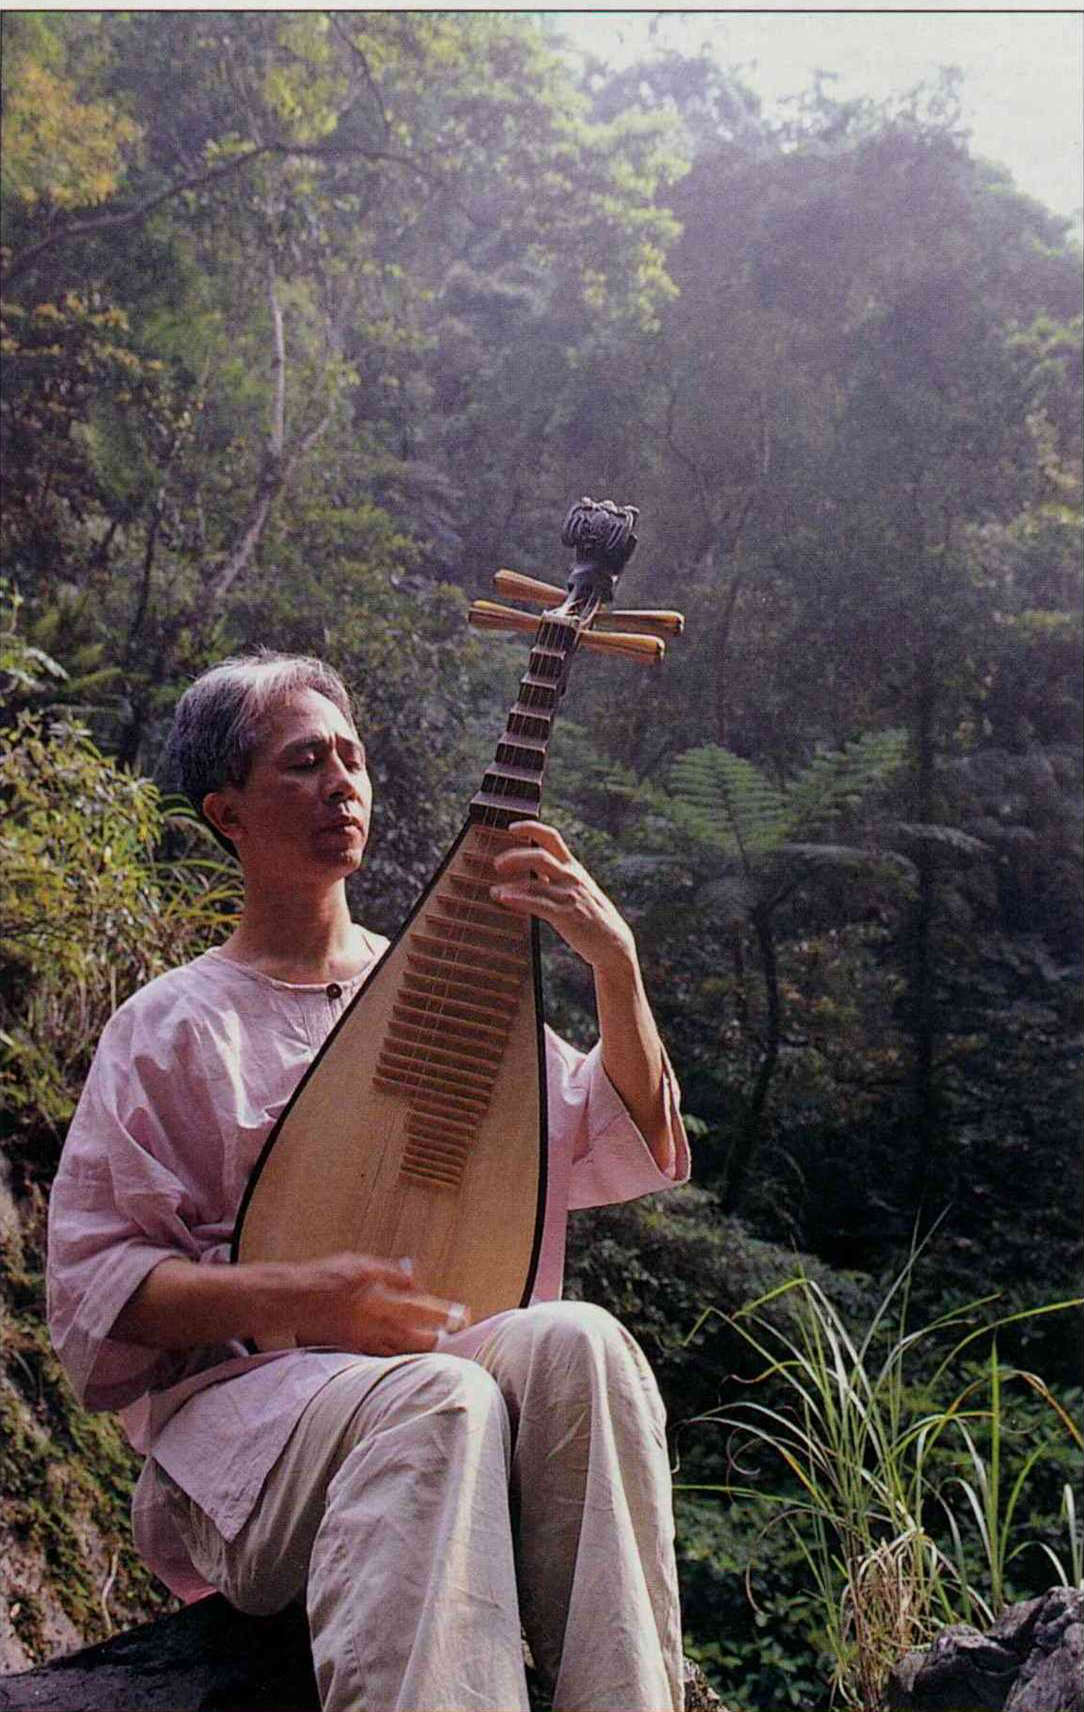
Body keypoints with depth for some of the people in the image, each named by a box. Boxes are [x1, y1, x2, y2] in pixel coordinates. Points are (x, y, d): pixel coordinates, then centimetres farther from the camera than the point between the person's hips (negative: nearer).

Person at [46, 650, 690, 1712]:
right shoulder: (168, 1028, 7)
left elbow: (637, 1151, 11)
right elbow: (91, 1286, 2)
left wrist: (613, 962, -5)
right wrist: (288, 1297, -17)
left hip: (471, 1353, 3)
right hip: (245, 1395, -3)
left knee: (576, 1341, -31)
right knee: (440, 1397, -36)